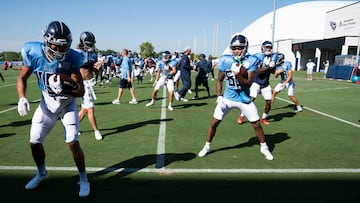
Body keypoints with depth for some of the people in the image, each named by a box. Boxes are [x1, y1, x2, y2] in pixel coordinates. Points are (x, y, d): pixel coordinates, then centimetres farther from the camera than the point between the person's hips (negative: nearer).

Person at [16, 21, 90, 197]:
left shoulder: (71, 58, -24)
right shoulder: (34, 53, -17)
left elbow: (80, 91, -23)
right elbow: (22, 78, -2)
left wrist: (63, 90, -41)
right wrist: (22, 98, -18)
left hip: (67, 103, -3)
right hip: (47, 103, 3)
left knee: (73, 143, -11)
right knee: (34, 142, 6)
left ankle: (83, 179, 11)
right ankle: (41, 173, 36)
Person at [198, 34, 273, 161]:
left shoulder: (250, 61, -12)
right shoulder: (225, 60, -8)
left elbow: (248, 84, -16)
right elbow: (220, 80, 3)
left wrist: (238, 75, -33)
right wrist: (219, 96, -8)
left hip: (244, 99, -1)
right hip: (227, 98, 1)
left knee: (256, 124, 6)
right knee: (214, 123, 1)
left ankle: (264, 147, 31)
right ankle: (207, 147, 22)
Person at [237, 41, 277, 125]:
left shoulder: (273, 56, 0)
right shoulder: (258, 56, -15)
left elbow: (273, 71, 1)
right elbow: (258, 71, -21)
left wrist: (272, 66, -18)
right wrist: (268, 67, -30)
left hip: (266, 84, 5)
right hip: (256, 82, -5)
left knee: (269, 102, 2)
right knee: (251, 99, -15)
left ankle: (263, 118, 24)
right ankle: (241, 116, 2)